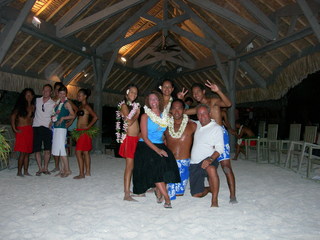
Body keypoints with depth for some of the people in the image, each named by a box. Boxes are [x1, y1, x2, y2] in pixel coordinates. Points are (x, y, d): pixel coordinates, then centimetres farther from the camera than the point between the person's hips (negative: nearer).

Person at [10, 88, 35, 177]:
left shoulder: (33, 107, 12)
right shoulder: (20, 105, 0)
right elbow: (13, 116, -6)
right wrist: (14, 129, -11)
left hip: (30, 130, 5)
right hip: (21, 130, -4)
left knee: (27, 152, 7)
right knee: (23, 152, -7)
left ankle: (25, 171, 14)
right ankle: (19, 172, 2)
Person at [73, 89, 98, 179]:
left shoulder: (86, 106, -9)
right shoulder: (81, 106, 17)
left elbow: (95, 117, -18)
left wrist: (88, 126, -15)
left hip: (84, 132, -9)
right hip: (80, 131, 9)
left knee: (78, 152, -9)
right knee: (85, 152, 11)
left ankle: (81, 174, -3)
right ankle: (87, 172, 18)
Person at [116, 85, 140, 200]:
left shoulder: (134, 105, 18)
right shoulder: (124, 105, -5)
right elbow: (129, 122, -16)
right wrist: (137, 114, -3)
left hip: (136, 138, 7)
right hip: (129, 138, -7)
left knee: (134, 166, 12)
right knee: (129, 166, -8)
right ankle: (127, 194, -5)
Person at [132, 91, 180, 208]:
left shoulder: (165, 115, 10)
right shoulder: (145, 116, -2)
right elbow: (145, 137, -8)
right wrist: (157, 150, -17)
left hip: (160, 146, 4)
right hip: (146, 146, -4)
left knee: (168, 166, -21)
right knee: (155, 169, -24)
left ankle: (158, 191, 1)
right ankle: (167, 198, -16)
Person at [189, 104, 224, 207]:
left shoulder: (216, 128, -4)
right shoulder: (197, 125, 13)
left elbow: (219, 148, -12)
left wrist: (210, 159, -28)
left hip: (208, 160, -5)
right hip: (194, 163, 5)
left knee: (211, 169, -41)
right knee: (196, 194, 4)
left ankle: (214, 200, -26)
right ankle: (211, 189, 36)